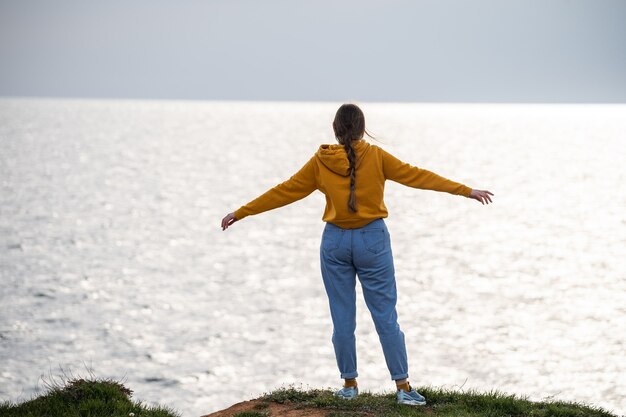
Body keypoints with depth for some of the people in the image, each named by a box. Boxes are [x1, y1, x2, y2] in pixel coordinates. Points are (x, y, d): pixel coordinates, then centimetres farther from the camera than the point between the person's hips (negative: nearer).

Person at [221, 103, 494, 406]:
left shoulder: (320, 162, -1)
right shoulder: (376, 157, -5)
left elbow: (284, 192, 3)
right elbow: (416, 176, -4)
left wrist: (241, 213, 12)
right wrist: (466, 191, 1)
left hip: (336, 241, 1)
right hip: (372, 239, -1)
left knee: (342, 318, 9)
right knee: (385, 316, 2)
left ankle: (349, 384, 14)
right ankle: (402, 386, 3)